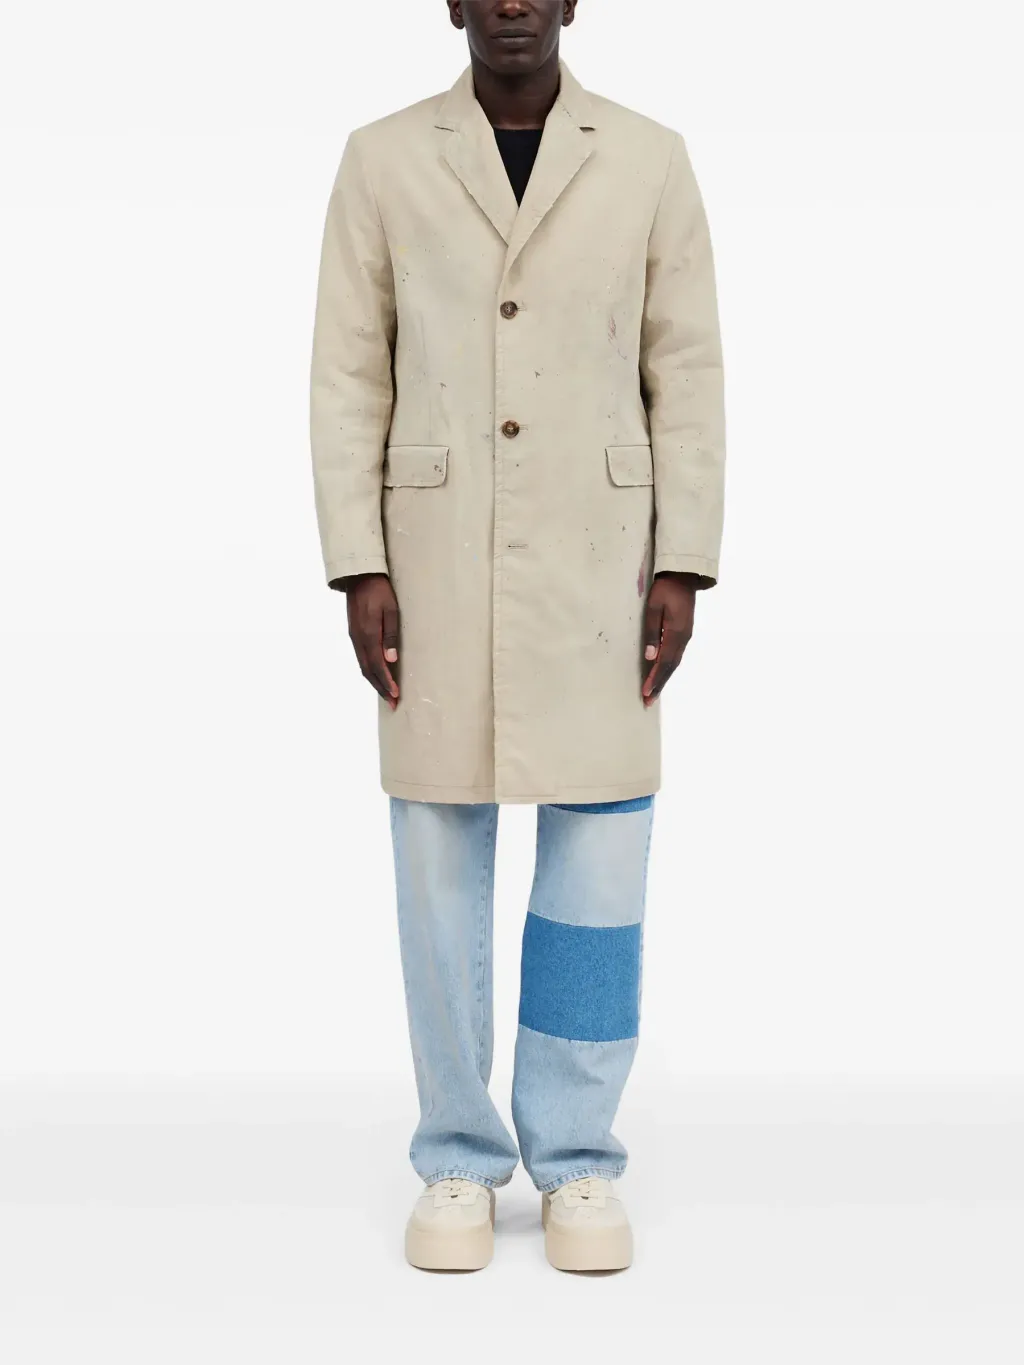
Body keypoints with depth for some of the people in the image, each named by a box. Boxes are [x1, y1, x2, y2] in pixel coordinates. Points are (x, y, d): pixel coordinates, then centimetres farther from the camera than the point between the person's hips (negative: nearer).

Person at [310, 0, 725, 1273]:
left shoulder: (650, 160, 4)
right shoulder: (382, 160, 3)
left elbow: (686, 376, 3)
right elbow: (349, 378, 1)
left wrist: (681, 570, -4)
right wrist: (358, 572, -7)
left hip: (595, 565, 0)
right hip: (438, 565, 0)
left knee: (598, 856, 0)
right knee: (440, 859, 3)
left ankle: (576, 1161, 16)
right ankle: (458, 1160, 18)